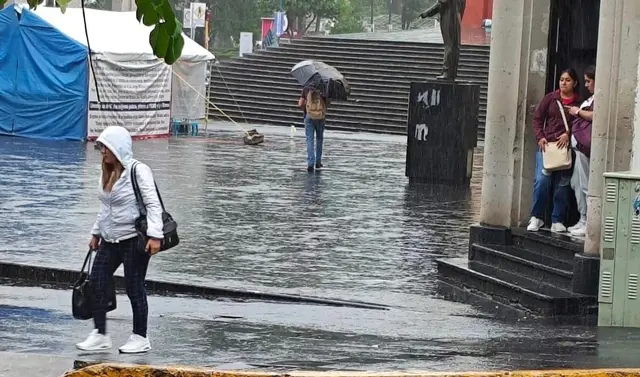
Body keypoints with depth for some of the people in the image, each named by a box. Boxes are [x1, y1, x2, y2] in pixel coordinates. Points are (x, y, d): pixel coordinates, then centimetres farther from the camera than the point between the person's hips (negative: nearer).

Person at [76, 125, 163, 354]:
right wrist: (96, 232, 23)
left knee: (134, 288, 1)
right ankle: (100, 335, 11)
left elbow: (153, 204, -17)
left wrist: (154, 235, -25)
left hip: (134, 240, -8)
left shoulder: (138, 171, -14)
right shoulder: (107, 172, 10)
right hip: (110, 240, 8)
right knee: (97, 283, 2)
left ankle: (140, 338, 13)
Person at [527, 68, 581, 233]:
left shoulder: (579, 102, 3)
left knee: (562, 184, 2)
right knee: (542, 180, -10)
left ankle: (557, 220, 10)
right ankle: (536, 217, 1)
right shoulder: (550, 98, 8)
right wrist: (540, 137, -4)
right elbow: (537, 118, 8)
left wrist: (568, 135, -17)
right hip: (546, 145, 0)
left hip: (566, 147, 0)